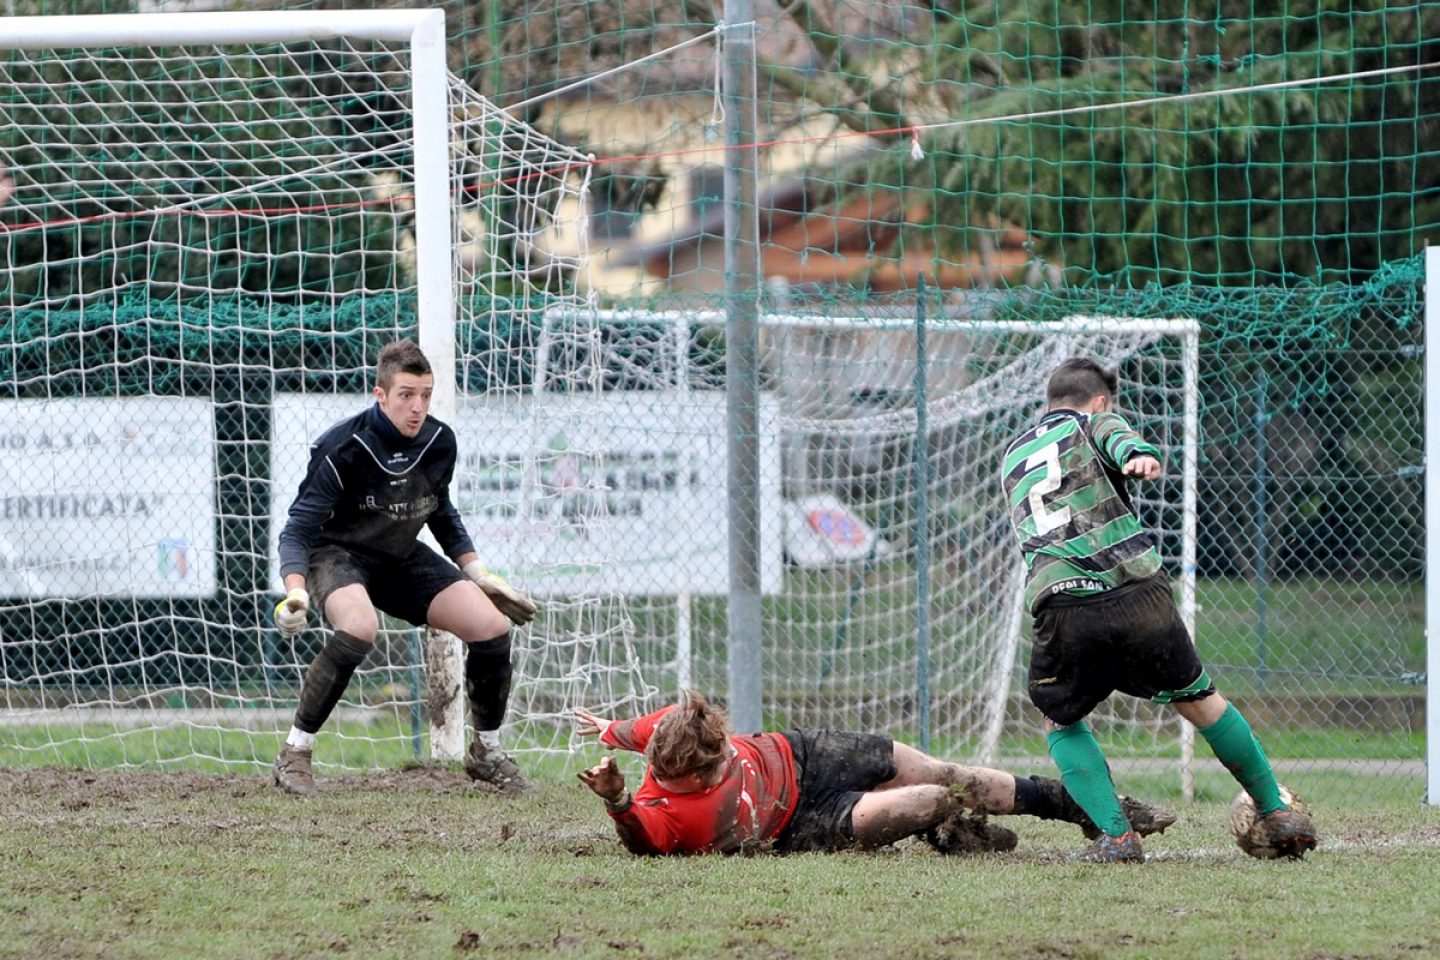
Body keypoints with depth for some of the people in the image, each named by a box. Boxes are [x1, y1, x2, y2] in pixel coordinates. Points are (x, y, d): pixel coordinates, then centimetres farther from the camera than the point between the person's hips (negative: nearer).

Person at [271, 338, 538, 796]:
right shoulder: (343, 449, -25)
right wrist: (295, 592, -41)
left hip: (402, 557, 6)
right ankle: (295, 754, -24)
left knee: (491, 625, -9)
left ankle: (487, 753, 15)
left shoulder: (440, 443, -7)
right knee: (359, 627, -38)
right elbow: (299, 529, -24)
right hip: (338, 552, -6)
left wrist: (480, 576, 10)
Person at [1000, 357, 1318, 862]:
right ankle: (1276, 811, 25)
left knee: (1062, 724, 22)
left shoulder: (1012, 457, 28)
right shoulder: (1093, 424, 15)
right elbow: (1117, 438, -9)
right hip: (1137, 590, -1)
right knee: (1199, 700, 18)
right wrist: (1141, 456, -31)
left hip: (1058, 603, 1)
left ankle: (1115, 834, 3)